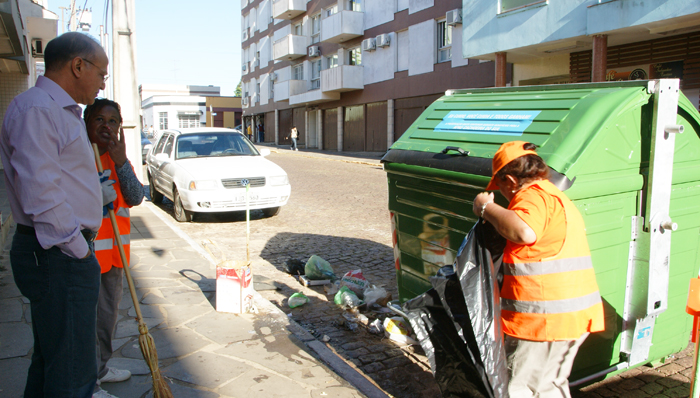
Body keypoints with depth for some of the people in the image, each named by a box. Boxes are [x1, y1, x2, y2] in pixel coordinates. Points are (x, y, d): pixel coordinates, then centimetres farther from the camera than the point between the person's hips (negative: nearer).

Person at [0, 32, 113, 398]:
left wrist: (97, 194, 14)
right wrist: (78, 249, -17)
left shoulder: (62, 112, 19)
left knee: (51, 359, 22)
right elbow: (38, 191, -22)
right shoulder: (36, 108, -14)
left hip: (65, 251, 11)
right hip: (56, 257, -11)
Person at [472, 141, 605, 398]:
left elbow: (525, 232, -35)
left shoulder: (532, 195, -15)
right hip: (575, 316, 10)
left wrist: (486, 208, -21)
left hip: (544, 318, -10)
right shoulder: (558, 198, 20)